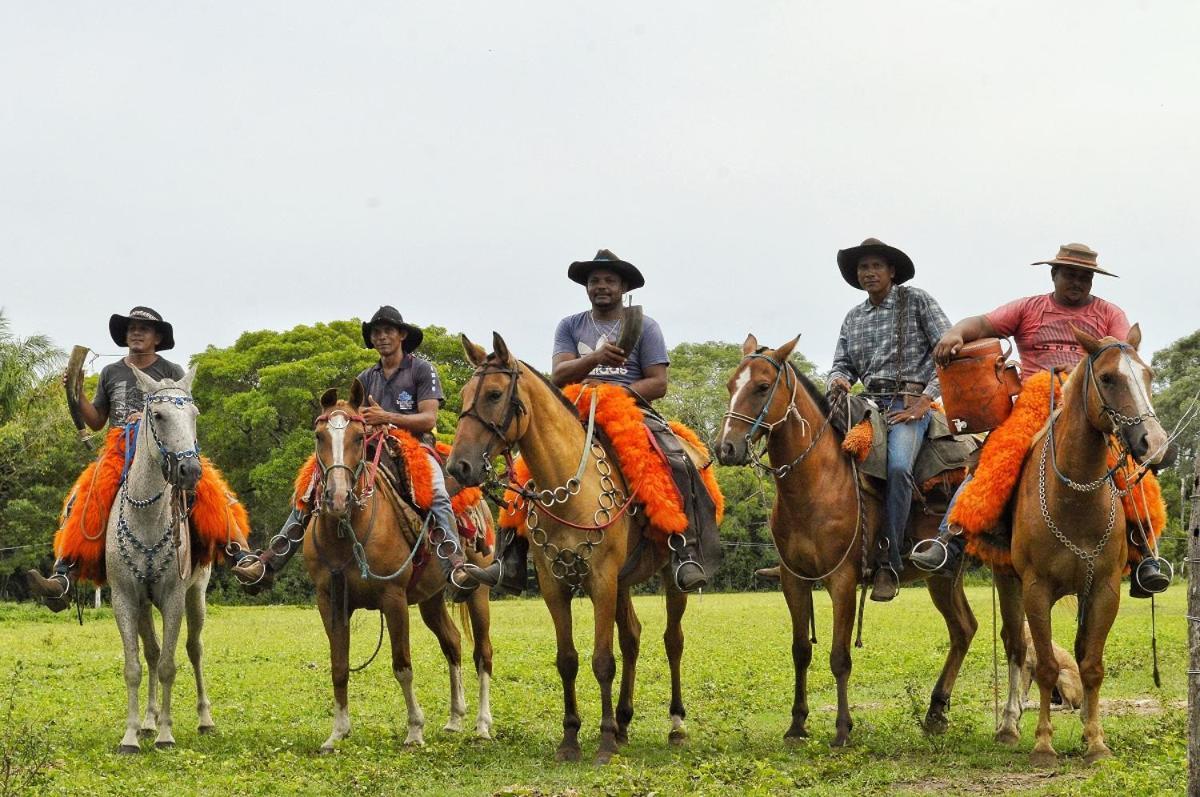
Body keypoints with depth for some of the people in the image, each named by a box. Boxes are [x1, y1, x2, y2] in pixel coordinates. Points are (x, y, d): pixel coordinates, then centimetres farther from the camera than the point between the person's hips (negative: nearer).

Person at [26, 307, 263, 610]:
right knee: (79, 504, -23)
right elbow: (96, 422, 20)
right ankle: (61, 579, -32)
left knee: (214, 495, -27)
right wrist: (76, 394, 4)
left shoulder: (171, 372, 11)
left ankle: (243, 558, -32)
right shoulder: (111, 373, 18)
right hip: (118, 453, 2)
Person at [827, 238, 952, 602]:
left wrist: (925, 399, -11)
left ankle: (888, 561, -29)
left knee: (898, 466, -33)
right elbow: (842, 363, 20)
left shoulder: (916, 300, 3)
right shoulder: (853, 318, 19)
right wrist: (839, 380, -6)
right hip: (869, 403, 6)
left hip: (910, 404, -6)